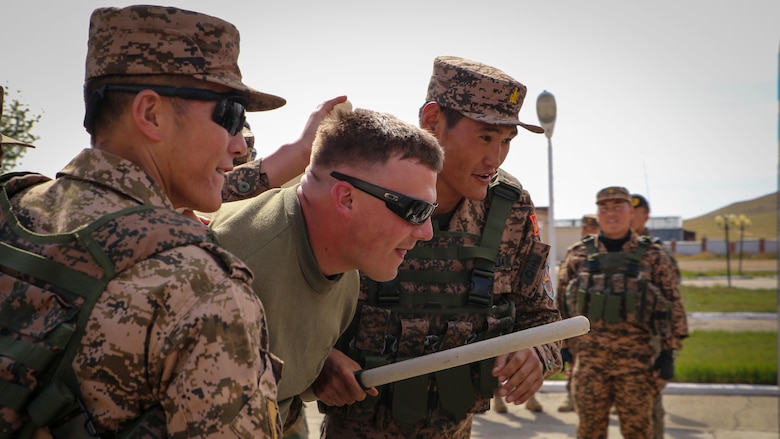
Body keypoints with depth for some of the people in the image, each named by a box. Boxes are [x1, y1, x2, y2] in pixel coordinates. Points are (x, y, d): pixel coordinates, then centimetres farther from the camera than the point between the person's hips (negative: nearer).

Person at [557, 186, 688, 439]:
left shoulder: (652, 256, 3)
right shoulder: (578, 255, 6)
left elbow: (673, 306, 4)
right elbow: (560, 303, 11)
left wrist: (668, 353, -2)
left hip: (637, 361, -1)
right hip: (588, 358, 1)